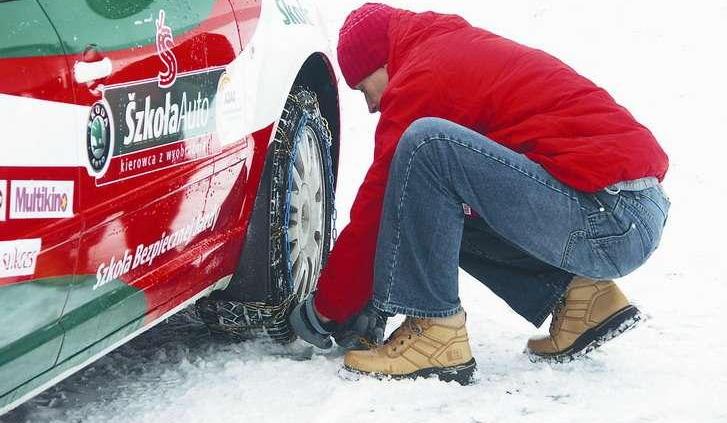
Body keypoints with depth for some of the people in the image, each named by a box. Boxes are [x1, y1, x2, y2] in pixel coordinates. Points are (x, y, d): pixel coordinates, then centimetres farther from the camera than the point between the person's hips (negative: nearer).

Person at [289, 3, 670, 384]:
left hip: (608, 222, -10)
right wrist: (374, 301, 26)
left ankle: (434, 332, -14)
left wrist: (327, 309, 8)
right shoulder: (460, 49, 24)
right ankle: (579, 295, 11)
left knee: (425, 145, -19)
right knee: (435, 214, 20)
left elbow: (377, 204, -3)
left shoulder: (421, 78, -6)